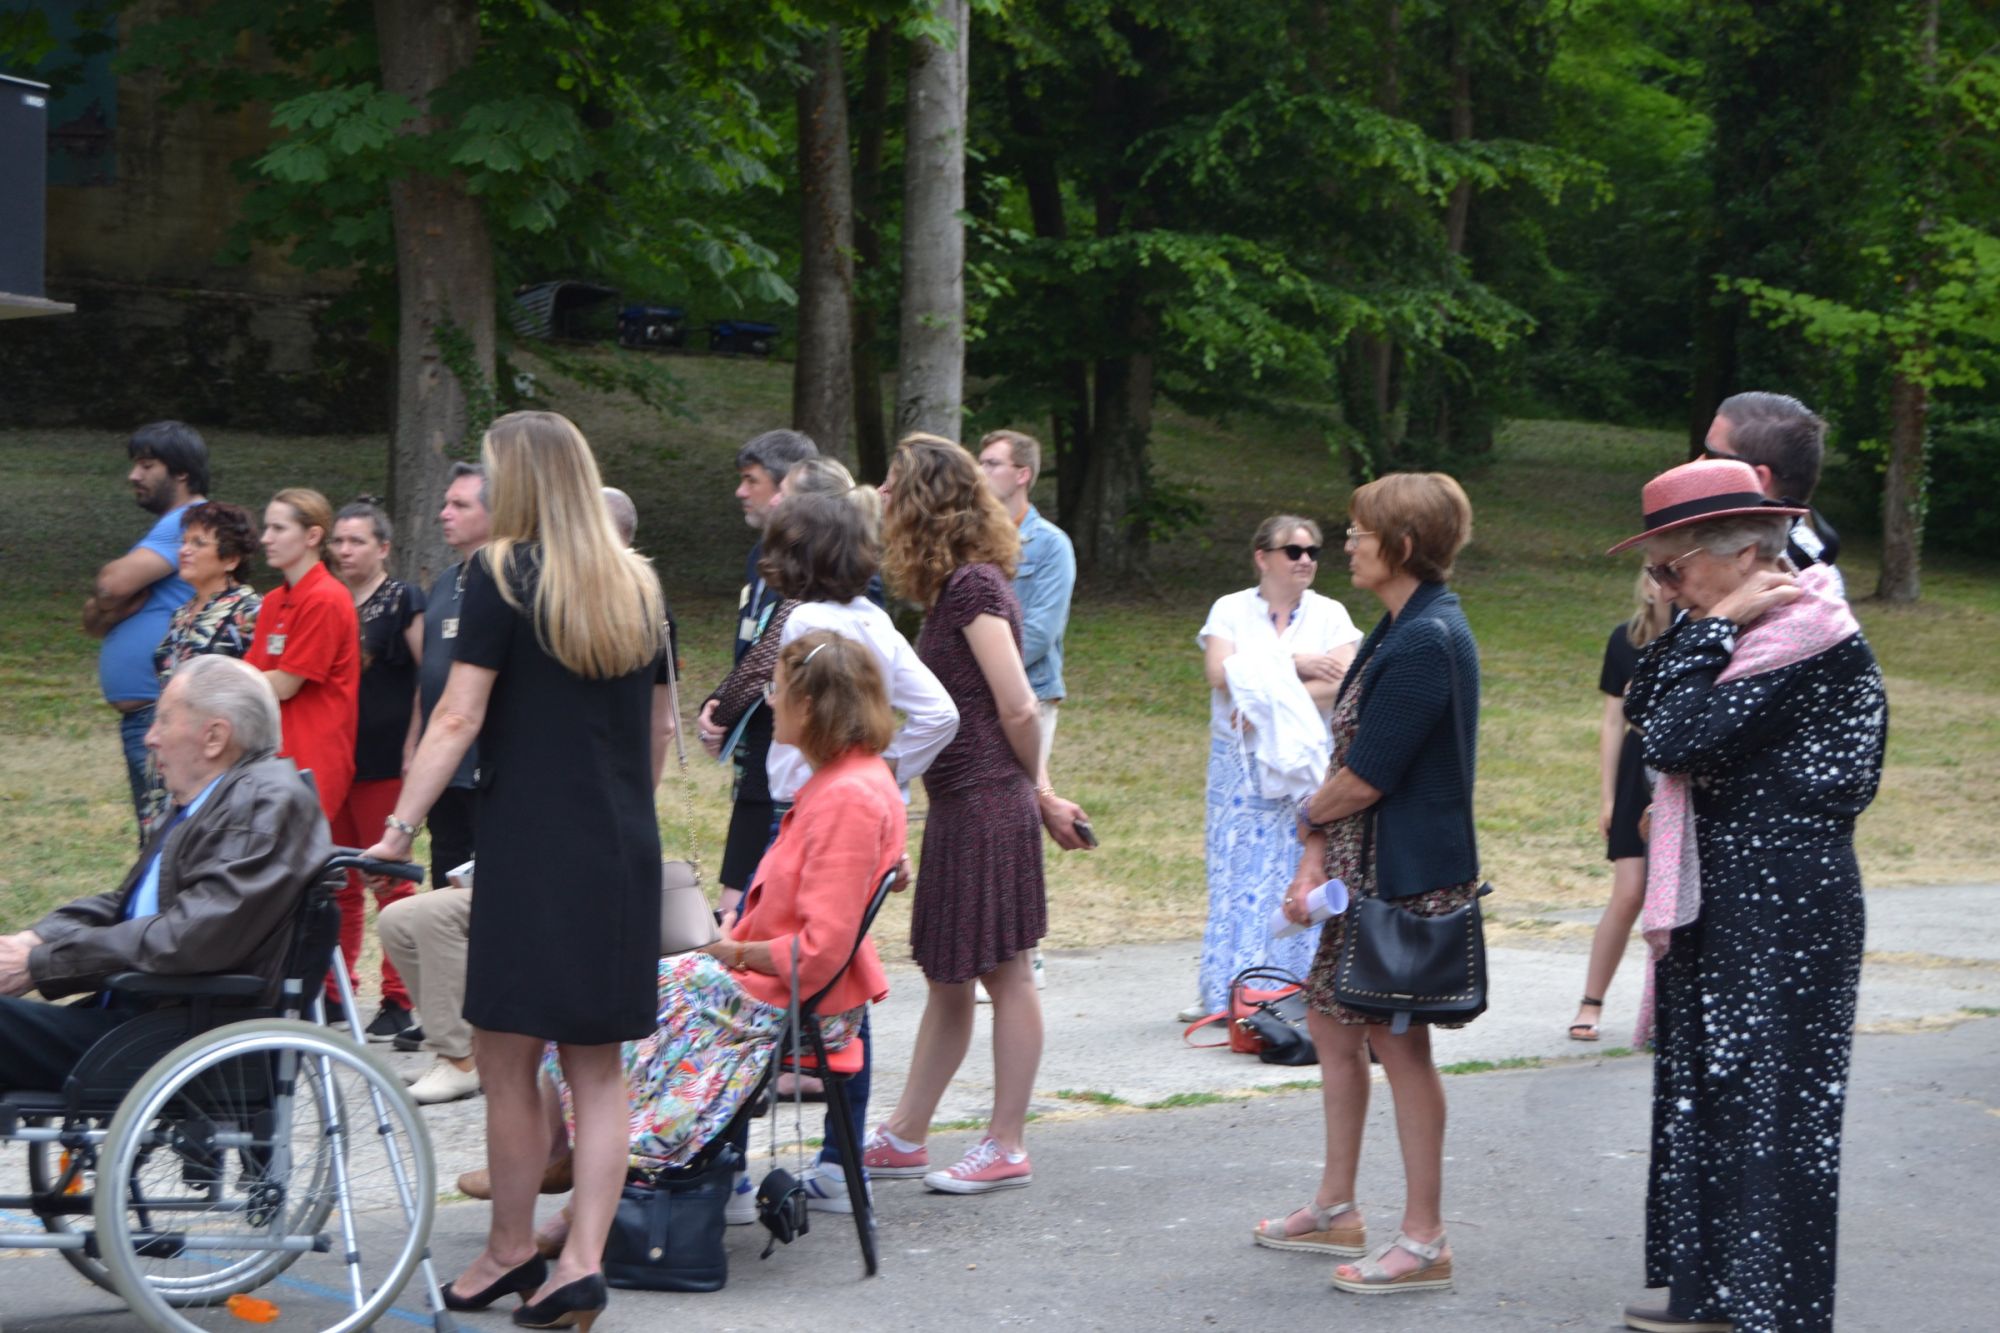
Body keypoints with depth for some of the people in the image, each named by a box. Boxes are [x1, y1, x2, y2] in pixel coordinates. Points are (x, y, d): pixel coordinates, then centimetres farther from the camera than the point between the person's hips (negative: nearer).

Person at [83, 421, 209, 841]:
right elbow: (93, 622, 18)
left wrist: (104, 601, 1)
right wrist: (109, 606, -5)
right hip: (141, 712, 11)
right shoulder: (169, 527, 21)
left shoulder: (188, 523, -10)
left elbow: (114, 583, -21)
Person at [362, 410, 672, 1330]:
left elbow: (460, 718, -12)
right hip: (624, 855, 6)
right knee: (597, 1068, 8)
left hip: (528, 844, -6)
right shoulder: (639, 585, 10)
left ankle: (512, 1252, 15)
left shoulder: (504, 574, -7)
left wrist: (399, 828, -11)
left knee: (507, 1062, 6)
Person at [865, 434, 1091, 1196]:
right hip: (960, 808, 10)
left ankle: (1007, 1148, 6)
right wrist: (1040, 792, 11)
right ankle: (905, 1137, 23)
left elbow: (1018, 710, -16)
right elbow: (1013, 710, 15)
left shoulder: (973, 585, -15)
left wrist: (1035, 795, -2)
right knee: (948, 975, 15)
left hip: (986, 805, -10)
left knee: (1003, 971, -1)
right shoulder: (961, 585, 15)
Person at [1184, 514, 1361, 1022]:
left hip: (1306, 761, 0)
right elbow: (1220, 674, -10)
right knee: (1238, 864, -1)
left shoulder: (1329, 614, 6)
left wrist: (1269, 700, -14)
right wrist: (1295, 665, -11)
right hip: (1241, 763, 0)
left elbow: (1342, 683, -8)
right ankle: (1223, 989, 3)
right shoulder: (1231, 610, 6)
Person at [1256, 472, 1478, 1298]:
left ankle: (1424, 1242, 7)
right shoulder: (1399, 630, 11)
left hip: (1408, 876, -10)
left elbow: (1363, 779, -21)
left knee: (1400, 1044, -2)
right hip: (1365, 868, 10)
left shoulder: (1426, 643, -22)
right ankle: (1336, 1210, 31)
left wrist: (1311, 817, -1)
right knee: (1331, 1018, 18)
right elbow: (1351, 755, 9)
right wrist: (1316, 857, 1)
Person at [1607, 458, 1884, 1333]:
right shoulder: (1745, 632, 11)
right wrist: (1699, 628, 0)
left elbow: (1678, 738, -24)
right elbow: (1642, 706, 8)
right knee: (1701, 1089, 14)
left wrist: (1715, 627, -15)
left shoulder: (1817, 644, -18)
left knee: (1770, 1104, -4)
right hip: (1716, 898, 10)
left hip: (1786, 907, -10)